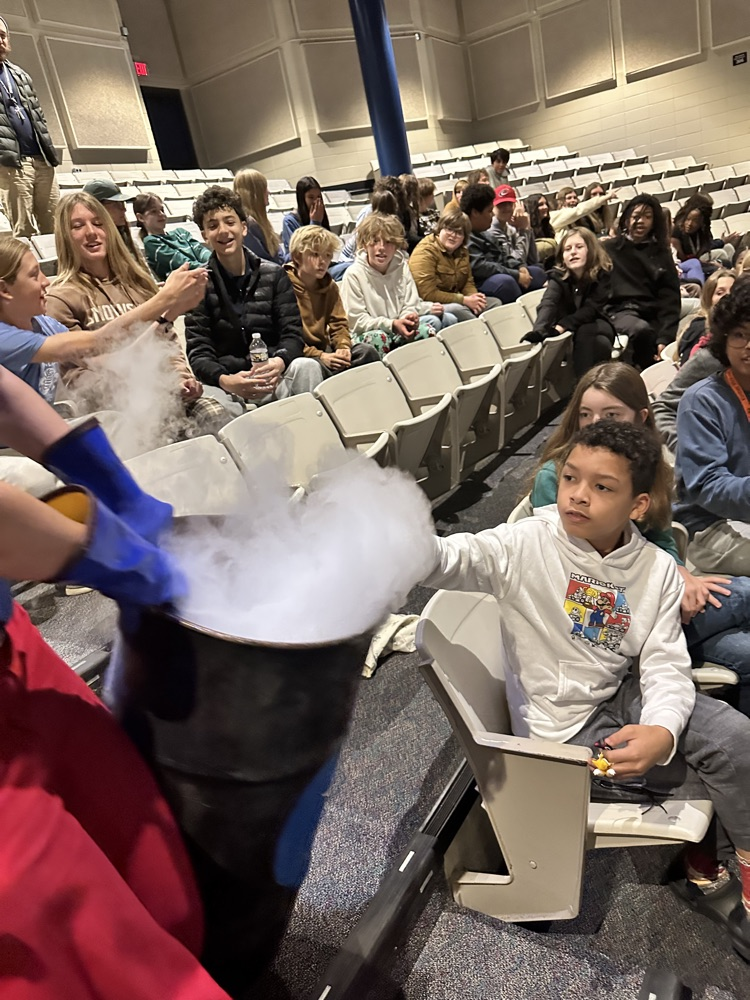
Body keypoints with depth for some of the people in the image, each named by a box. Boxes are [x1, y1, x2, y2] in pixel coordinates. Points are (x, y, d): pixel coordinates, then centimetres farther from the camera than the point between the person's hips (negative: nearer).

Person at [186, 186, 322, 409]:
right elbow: (198, 352, -4)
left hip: (273, 377, 2)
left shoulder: (274, 275, 9)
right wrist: (224, 380, -27)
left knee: (306, 366, -30)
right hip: (229, 383, -2)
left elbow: (293, 333, 1)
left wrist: (279, 362, -24)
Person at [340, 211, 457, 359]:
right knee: (377, 338, -38)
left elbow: (409, 306, 5)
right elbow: (355, 320, -13)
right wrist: (392, 324, -22)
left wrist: (408, 317, -21)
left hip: (400, 331, 5)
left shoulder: (402, 267, 5)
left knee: (427, 329, -21)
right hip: (368, 333, -4)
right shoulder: (354, 274, -10)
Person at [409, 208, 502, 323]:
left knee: (495, 303, 1)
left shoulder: (462, 251, 12)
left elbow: (468, 282, 17)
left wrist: (474, 296, -10)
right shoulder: (425, 252, -14)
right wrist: (464, 300, -20)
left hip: (456, 302, 9)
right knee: (457, 309, -36)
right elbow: (428, 294, -22)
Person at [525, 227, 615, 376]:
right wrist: (538, 331, -56)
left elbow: (590, 309, -23)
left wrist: (562, 326, -39)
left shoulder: (602, 274, -17)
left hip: (595, 325, 0)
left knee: (584, 332, -36)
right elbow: (547, 304, -35)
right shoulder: (557, 276, -16)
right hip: (570, 330, 0)